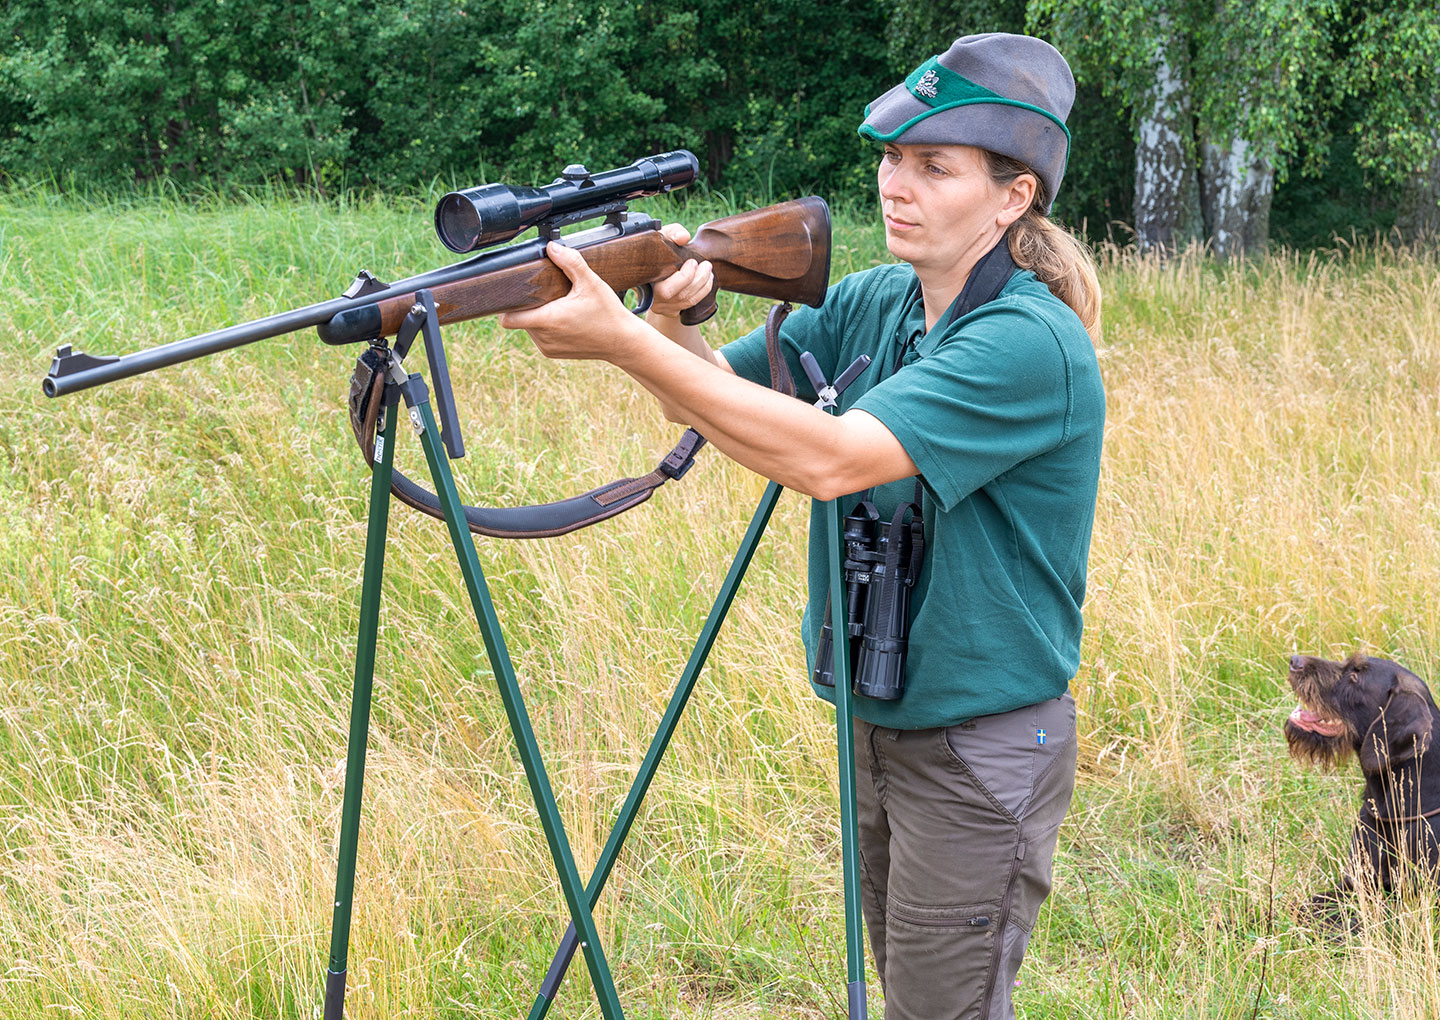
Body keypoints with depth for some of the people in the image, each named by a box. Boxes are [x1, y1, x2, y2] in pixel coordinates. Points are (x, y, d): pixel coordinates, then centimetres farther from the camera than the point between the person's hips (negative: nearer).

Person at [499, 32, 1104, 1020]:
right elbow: (713, 397, 0)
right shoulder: (868, 303, 3)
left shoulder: (1034, 343, -23)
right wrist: (674, 324, -24)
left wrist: (625, 342, -36)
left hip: (983, 753, -8)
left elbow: (833, 458, -33)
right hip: (876, 719, 8)